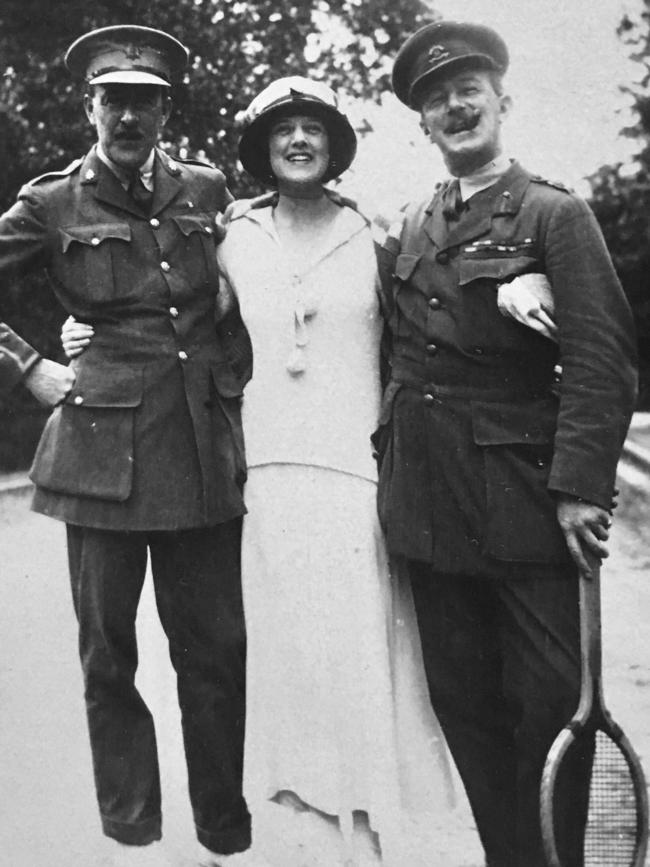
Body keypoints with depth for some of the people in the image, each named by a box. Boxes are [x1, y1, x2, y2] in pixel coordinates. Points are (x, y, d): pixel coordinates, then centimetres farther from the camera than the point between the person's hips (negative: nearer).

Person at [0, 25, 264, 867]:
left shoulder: (206, 191, 9)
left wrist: (230, 380, 9)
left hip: (206, 450, 2)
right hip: (103, 450, -1)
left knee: (216, 653, 5)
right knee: (108, 657, 7)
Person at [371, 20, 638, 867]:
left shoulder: (555, 214, -2)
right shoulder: (403, 232, 12)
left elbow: (602, 358, -11)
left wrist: (582, 486, -18)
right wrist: (392, 461, 7)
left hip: (525, 496, -5)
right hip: (428, 503, 5)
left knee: (550, 702, 1)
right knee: (463, 701, 12)